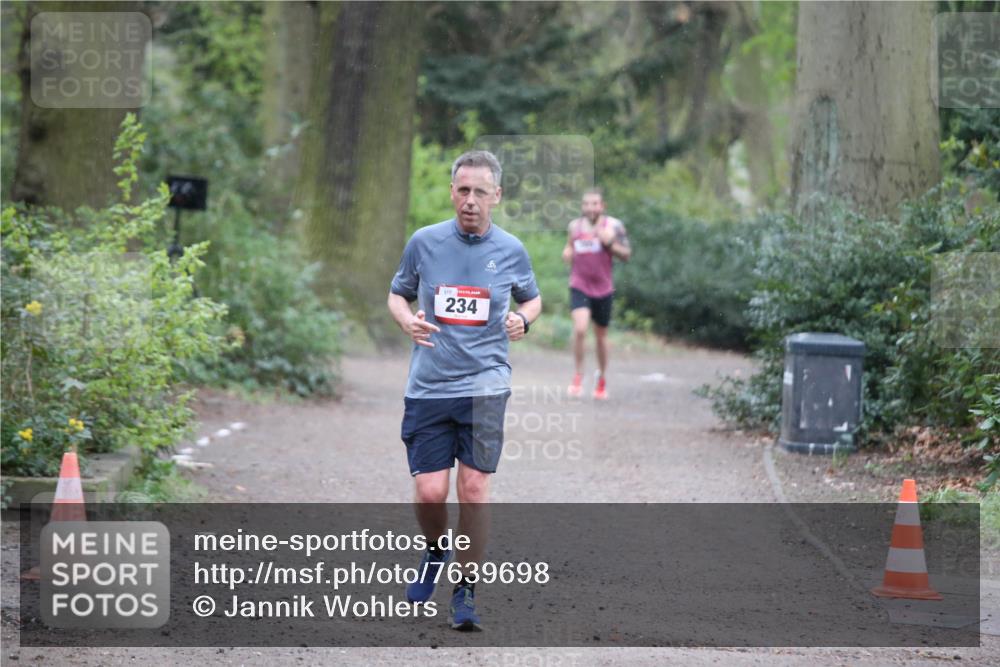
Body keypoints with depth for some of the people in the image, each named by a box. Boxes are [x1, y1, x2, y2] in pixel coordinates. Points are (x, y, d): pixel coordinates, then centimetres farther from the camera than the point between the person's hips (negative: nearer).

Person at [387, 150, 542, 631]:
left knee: (474, 487, -7)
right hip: (428, 387, 0)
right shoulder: (424, 242, 2)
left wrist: (522, 320, -2)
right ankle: (435, 553, 30)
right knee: (430, 492, -4)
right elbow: (398, 293, 15)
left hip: (484, 386, 0)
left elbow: (532, 298, 20)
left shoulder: (511, 250, 3)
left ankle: (466, 592, 6)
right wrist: (406, 320, -6)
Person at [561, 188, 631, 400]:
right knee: (580, 329, -21)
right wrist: (567, 253, -1)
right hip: (579, 286, 0)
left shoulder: (613, 225, -4)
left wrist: (610, 243, -20)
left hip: (603, 288, 0)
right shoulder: (575, 226, 4)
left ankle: (601, 378, 33)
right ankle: (578, 375, -5)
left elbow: (626, 255, -3)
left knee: (601, 335, 12)